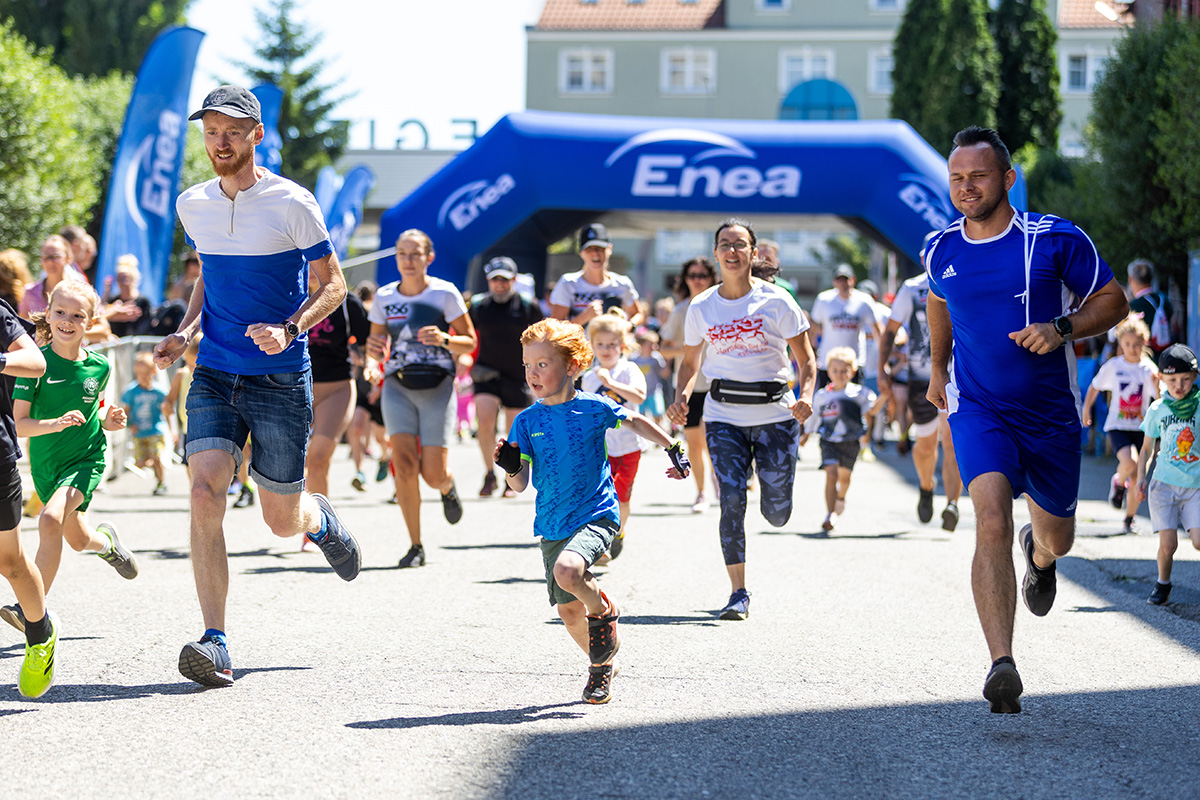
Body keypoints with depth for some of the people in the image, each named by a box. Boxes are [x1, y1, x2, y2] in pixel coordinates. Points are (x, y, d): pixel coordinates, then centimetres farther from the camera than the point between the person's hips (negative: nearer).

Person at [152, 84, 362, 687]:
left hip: (281, 380, -3)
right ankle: (215, 644, -17)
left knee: (281, 521, 5)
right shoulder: (192, 205, 7)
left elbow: (332, 285, -3)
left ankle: (321, 519, 45)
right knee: (204, 495, -17)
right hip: (214, 376, 3)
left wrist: (289, 330, -21)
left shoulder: (291, 203, -8)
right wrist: (187, 330, 7)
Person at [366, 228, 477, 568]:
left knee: (434, 474, -7)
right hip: (398, 386, 2)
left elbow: (470, 341, 1)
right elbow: (377, 348, 15)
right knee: (403, 462, -16)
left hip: (437, 386, -2)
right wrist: (372, 348, -9)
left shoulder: (445, 293, -3)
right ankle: (415, 546, -6)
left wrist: (444, 339, -19)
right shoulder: (384, 297, 5)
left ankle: (447, 488, 34)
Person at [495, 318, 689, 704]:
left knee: (567, 571, -31)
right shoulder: (526, 421, -1)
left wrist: (674, 451, 10)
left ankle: (604, 611, 0)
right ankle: (602, 665, 32)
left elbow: (635, 422, 7)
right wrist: (510, 467, -24)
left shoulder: (593, 408, -8)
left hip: (596, 516, -4)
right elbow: (521, 484, -4)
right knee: (568, 611, 7)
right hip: (552, 525, 4)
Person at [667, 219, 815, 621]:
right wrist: (681, 397, -5)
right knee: (731, 501, -12)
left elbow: (805, 360, 0)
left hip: (775, 412, -1)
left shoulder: (776, 301, -4)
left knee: (777, 512, 1)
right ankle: (738, 593, -5)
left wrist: (806, 395, -19)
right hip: (724, 415, 1)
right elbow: (689, 363, 15)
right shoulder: (701, 308, 4)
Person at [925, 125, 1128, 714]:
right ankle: (1002, 667, -31)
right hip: (978, 408, 0)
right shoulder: (941, 251, -1)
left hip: (1052, 414, 0)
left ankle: (1038, 555, 58)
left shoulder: (1057, 239, -11)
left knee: (1056, 538, 17)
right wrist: (937, 366, 31)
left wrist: (1062, 330, -20)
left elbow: (1113, 302, -3)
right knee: (992, 521, -24)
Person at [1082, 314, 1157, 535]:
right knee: (1129, 462, -29)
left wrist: (1156, 384, -28)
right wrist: (1086, 408, 4)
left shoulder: (1148, 368, -3)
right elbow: (1095, 386, 13)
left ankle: (1129, 521, 20)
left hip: (1140, 427, 2)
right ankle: (1118, 483, 5)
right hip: (1117, 426, -2)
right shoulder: (1113, 366, -2)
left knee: (1136, 479, 2)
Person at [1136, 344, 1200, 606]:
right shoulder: (1157, 409, 4)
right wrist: (1141, 478, 5)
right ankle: (1162, 584, 18)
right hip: (1164, 483, 1)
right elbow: (1147, 449, 15)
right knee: (1168, 544, -7)